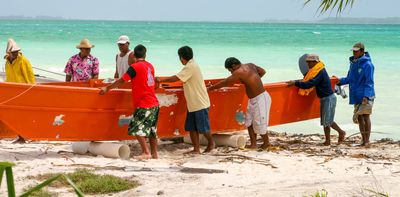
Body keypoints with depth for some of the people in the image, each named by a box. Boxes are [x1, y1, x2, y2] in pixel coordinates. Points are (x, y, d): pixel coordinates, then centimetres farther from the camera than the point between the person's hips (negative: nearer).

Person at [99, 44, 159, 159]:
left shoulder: (135, 67, -11)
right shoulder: (150, 66, 11)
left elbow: (121, 81, -12)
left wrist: (107, 88, -5)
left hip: (144, 105, -8)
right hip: (154, 103, 8)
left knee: (137, 128, -7)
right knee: (151, 129, 15)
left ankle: (146, 152, -12)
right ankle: (154, 153, 17)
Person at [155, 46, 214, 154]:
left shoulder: (191, 66, -18)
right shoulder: (191, 66, 13)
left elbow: (176, 78, -21)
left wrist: (161, 80, -11)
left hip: (200, 103, -10)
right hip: (193, 104, 10)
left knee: (203, 127, 2)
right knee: (191, 127, 6)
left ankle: (211, 143, 22)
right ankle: (196, 149, 7)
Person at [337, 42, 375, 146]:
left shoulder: (367, 64, -13)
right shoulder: (353, 63, 11)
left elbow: (369, 82, -16)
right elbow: (350, 78, 20)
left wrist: (366, 96, -23)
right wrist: (341, 81, 5)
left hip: (365, 96, -8)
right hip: (356, 95, 8)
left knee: (365, 116, -5)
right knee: (359, 117, 10)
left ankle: (367, 140, 0)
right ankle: (364, 140, 17)